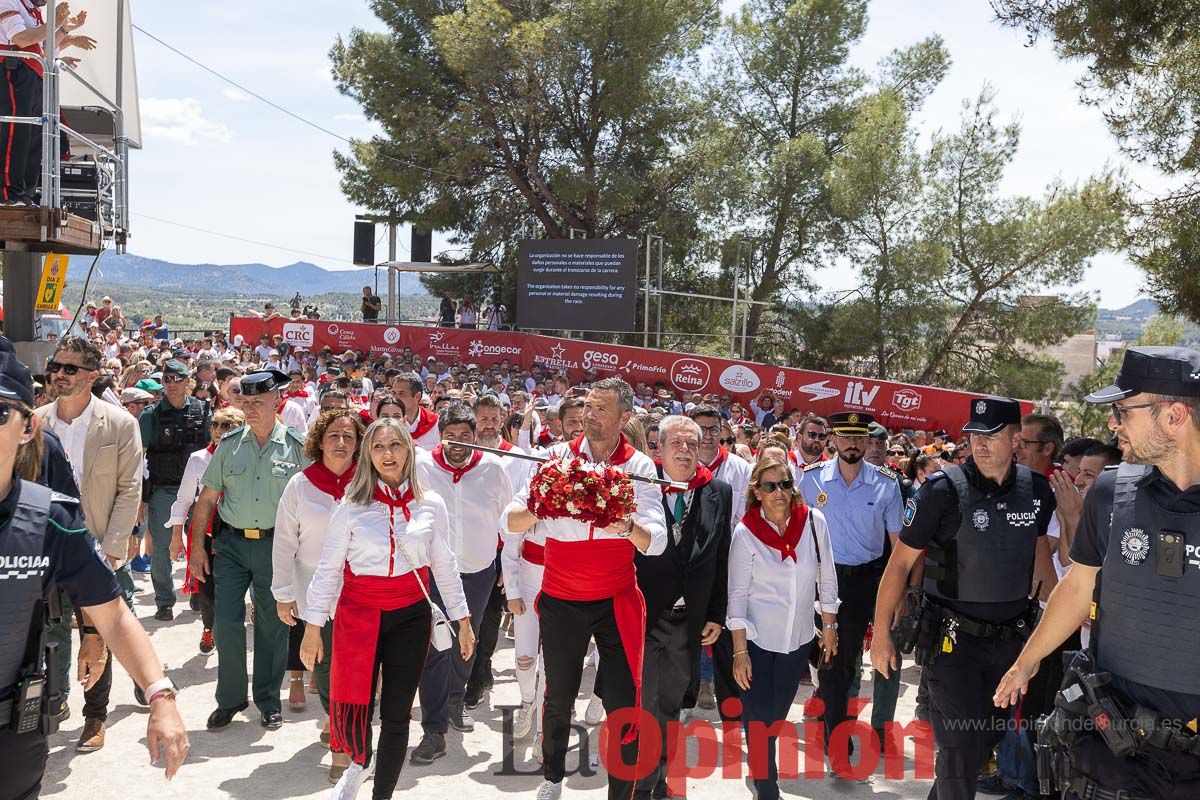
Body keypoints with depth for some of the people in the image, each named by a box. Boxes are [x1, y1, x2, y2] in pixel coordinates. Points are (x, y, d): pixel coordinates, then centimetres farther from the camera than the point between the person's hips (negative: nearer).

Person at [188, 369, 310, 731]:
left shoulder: (297, 447, -3)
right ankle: (230, 698, 21)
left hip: (276, 544, -2)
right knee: (226, 622, 2)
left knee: (272, 625, 8)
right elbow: (207, 498, 8)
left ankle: (268, 701, 24)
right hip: (231, 542, 2)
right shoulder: (229, 444, 4)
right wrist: (197, 546, 4)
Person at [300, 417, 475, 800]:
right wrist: (312, 626, -2)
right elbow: (328, 568, -1)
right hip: (358, 614, -1)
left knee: (396, 714, 5)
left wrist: (463, 620, 7)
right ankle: (359, 762, 40)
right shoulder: (352, 505, -4)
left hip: (410, 615, 1)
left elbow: (445, 566, 6)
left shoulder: (431, 505, -1)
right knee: (351, 708, 4)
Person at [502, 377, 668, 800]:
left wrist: (627, 527, -35)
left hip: (617, 601, -1)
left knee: (623, 702, 0)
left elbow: (655, 543, -14)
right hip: (560, 599, 1)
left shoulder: (639, 467, -6)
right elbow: (510, 520, -9)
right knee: (559, 698, 17)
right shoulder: (557, 456, -6)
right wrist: (541, 510, -30)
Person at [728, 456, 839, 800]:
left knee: (777, 714, 20)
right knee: (758, 718, 0)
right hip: (757, 640, -3)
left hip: (798, 639, 3)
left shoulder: (813, 521, -9)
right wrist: (740, 651, -13)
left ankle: (759, 769, 45)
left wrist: (829, 627, 6)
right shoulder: (745, 532, -14)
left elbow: (826, 578, 2)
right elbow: (737, 594, -11)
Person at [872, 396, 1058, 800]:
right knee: (960, 747, -3)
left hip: (1010, 637, 5)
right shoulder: (944, 489, -16)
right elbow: (900, 561, -11)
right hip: (954, 637, -5)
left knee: (992, 736, 19)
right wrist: (881, 633, -11)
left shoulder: (1036, 489, -3)